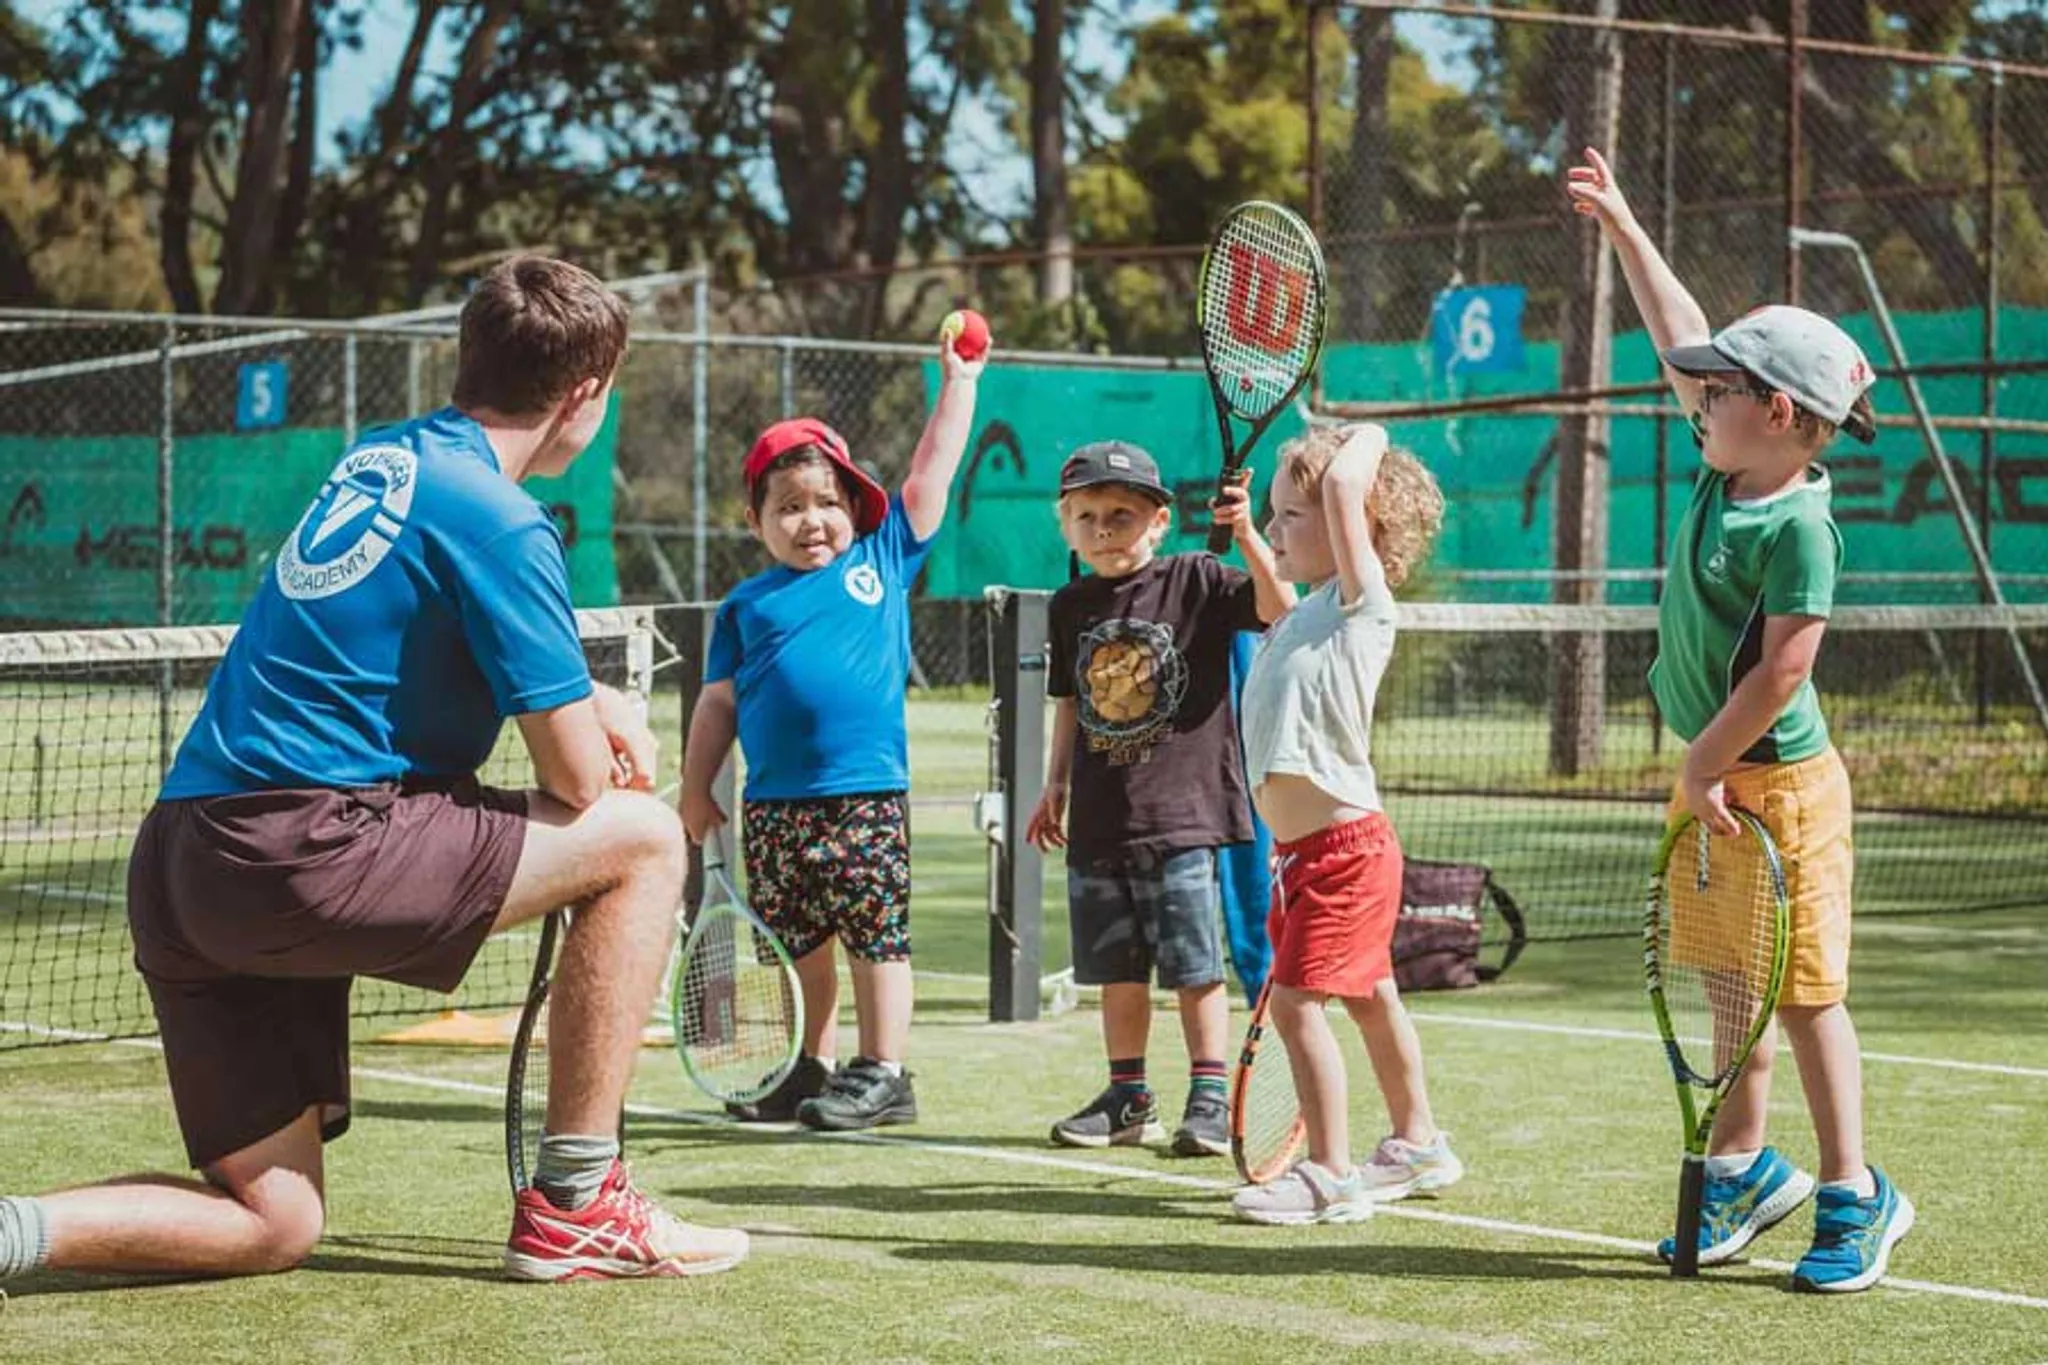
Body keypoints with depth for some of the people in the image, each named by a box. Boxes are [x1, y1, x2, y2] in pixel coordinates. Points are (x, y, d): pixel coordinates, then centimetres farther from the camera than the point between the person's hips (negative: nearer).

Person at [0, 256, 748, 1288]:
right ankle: (573, 1206, 2)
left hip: (177, 870, 9)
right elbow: (580, 786, -5)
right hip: (303, 848, -9)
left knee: (273, 1226, 14)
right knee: (643, 840, 0)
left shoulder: (381, 457, 18)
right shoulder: (498, 522, -8)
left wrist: (593, 699, 22)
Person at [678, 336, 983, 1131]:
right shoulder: (746, 606, 11)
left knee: (876, 935, -2)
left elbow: (929, 477, 7)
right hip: (775, 804, 3)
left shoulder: (881, 564, 6)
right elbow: (719, 701, 12)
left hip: (866, 795, -3)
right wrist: (697, 788, 7)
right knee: (799, 943, 11)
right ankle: (813, 1070, 22)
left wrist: (959, 384, 6)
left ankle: (883, 1073, 5)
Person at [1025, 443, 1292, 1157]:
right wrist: (1056, 787, 17)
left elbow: (1280, 609, -18)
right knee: (1116, 968, 11)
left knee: (1194, 966, -2)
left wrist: (1247, 536, -30)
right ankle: (1128, 1098, 21)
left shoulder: (1195, 581, -4)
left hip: (1182, 812, -5)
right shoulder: (1070, 607, 10)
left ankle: (1209, 1098, 7)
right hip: (1099, 822, 5)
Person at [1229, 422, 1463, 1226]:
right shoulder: (1300, 618, 14)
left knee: (1296, 998, -11)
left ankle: (1330, 1177, -5)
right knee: (1369, 997, 19)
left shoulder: (1361, 602, -12)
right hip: (1301, 847, 9)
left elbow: (1342, 487, -24)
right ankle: (1417, 1145, 33)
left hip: (1344, 844, -9)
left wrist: (1370, 438, -8)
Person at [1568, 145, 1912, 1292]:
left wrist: (1708, 765, -15)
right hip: (1714, 779, 9)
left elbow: (1784, 667, -22)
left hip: (1778, 784, -9)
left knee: (1807, 993, -2)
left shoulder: (1799, 524, -20)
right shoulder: (1728, 473, 5)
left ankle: (1855, 1197, 7)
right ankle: (1746, 1169, 27)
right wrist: (1620, 225, 20)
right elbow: (1682, 336, 16)